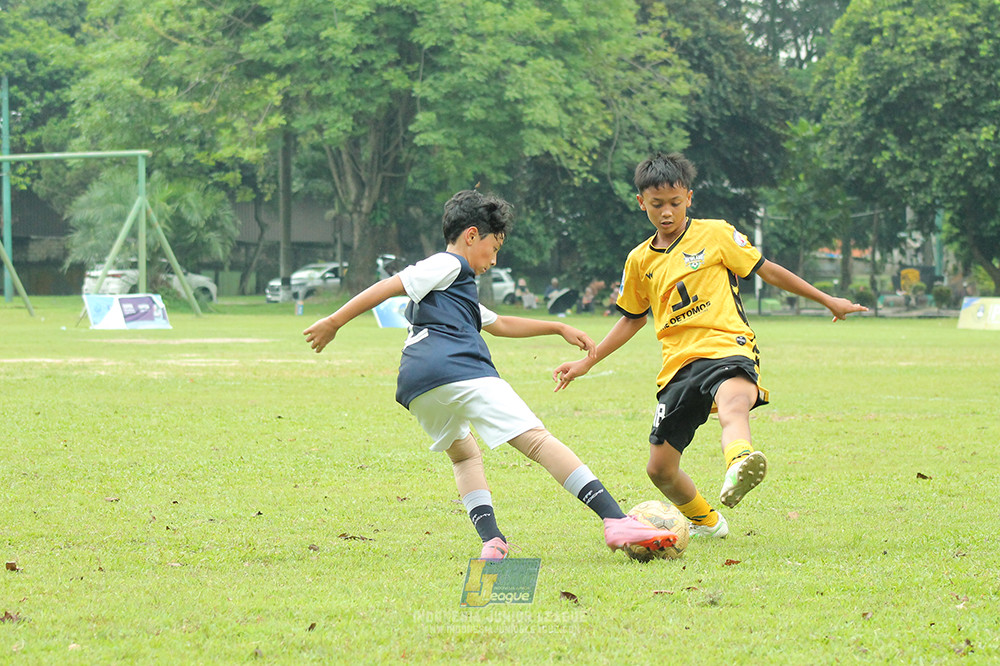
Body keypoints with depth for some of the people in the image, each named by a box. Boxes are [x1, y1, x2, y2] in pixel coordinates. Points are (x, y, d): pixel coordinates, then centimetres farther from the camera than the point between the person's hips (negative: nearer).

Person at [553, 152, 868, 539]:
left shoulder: (715, 234, 6)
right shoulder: (640, 261, 16)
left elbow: (767, 271, 14)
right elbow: (633, 318, 30)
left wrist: (828, 301, 18)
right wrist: (587, 361, 25)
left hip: (726, 347, -5)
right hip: (678, 363, 5)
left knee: (733, 401, -41)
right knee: (660, 468, 1)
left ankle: (739, 463, -74)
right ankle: (705, 522, 31)